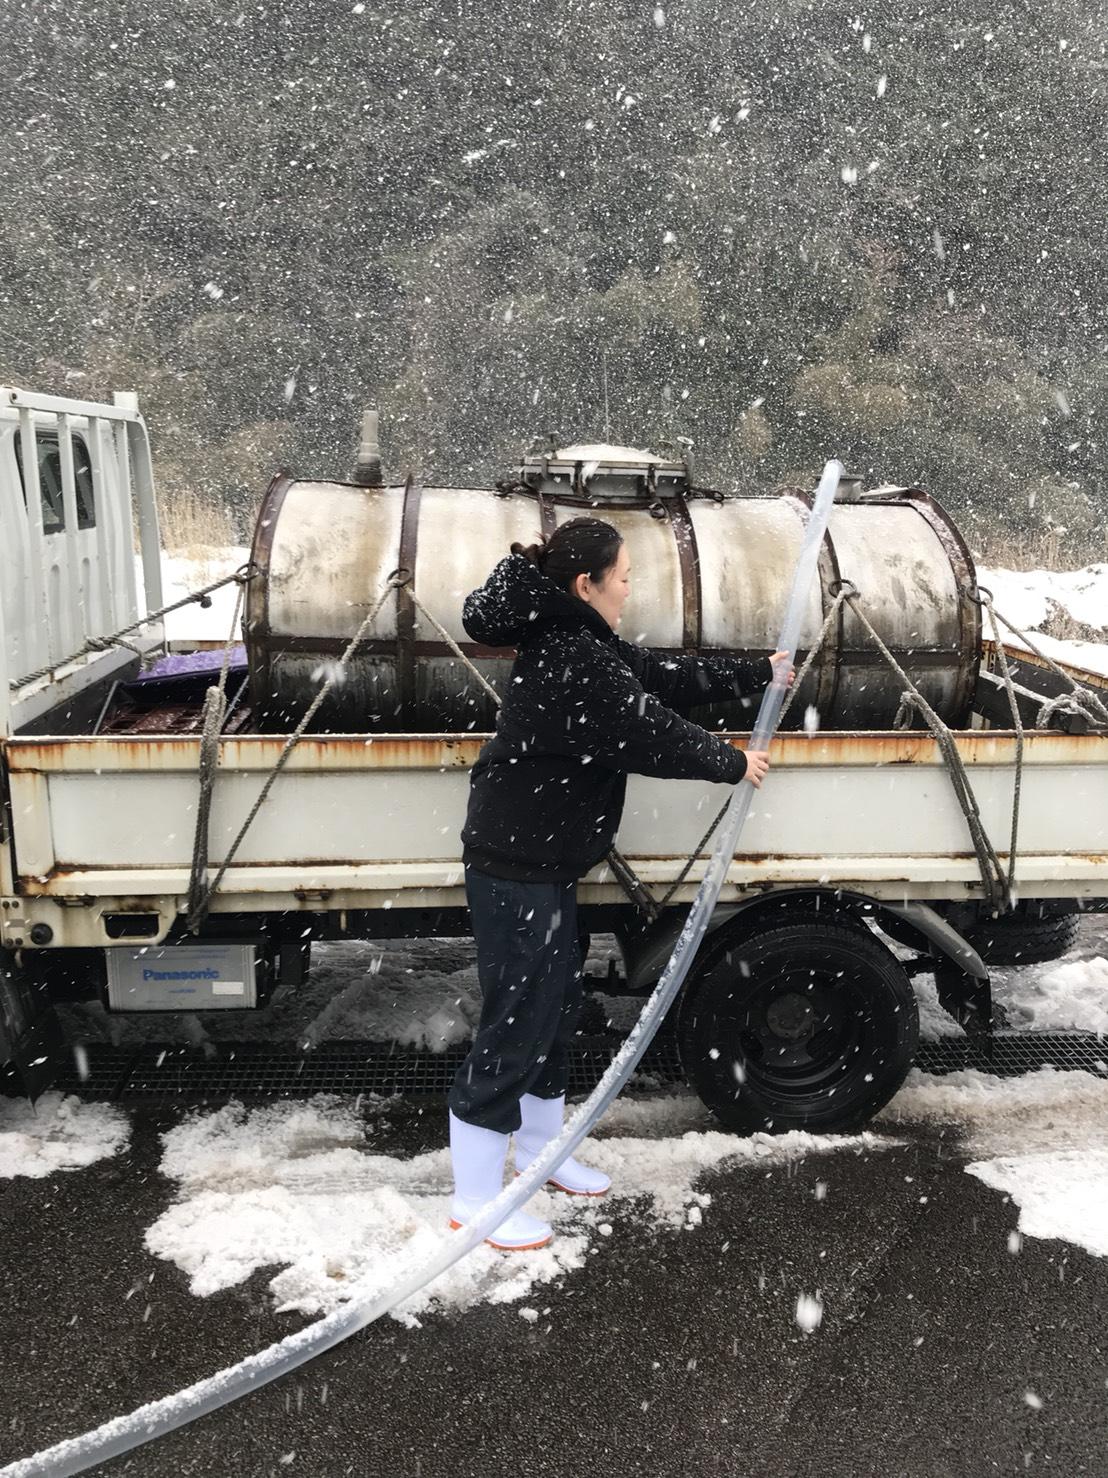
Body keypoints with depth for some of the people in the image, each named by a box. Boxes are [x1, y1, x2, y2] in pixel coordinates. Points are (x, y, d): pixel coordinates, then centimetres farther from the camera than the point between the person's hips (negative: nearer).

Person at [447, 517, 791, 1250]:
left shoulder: (579, 642, 10)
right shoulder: (572, 661, -23)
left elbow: (663, 678, 16)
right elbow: (653, 734, -18)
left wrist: (758, 673, 21)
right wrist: (734, 763, -2)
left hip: (543, 861, 11)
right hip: (515, 866, -11)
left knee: (556, 1007, 20)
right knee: (517, 1021, -2)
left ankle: (540, 1149, 39)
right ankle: (475, 1199, 14)